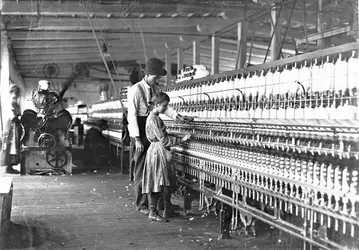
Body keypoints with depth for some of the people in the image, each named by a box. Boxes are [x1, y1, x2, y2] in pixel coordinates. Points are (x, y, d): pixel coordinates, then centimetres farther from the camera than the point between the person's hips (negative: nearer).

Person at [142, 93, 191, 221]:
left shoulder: (155, 118, 14)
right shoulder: (153, 119, -16)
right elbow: (163, 140, -19)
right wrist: (181, 140, -16)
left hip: (162, 153, 10)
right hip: (157, 153, -10)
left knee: (166, 184, 11)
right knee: (156, 183, -4)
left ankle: (168, 210, 16)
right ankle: (153, 212, 3)